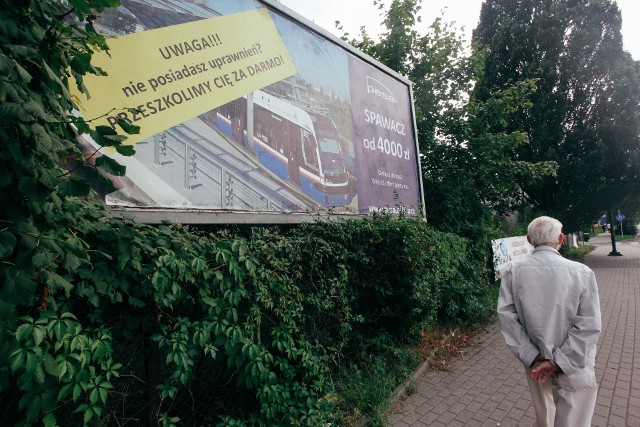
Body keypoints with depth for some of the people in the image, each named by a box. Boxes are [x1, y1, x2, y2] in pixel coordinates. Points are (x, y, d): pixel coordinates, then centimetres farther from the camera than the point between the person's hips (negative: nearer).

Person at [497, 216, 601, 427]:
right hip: (573, 364, -2)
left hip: (535, 359, 2)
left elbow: (506, 315, -15)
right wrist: (558, 361, -15)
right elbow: (589, 326, -18)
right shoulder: (582, 272, -17)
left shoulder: (513, 271, -14)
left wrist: (533, 357, -10)